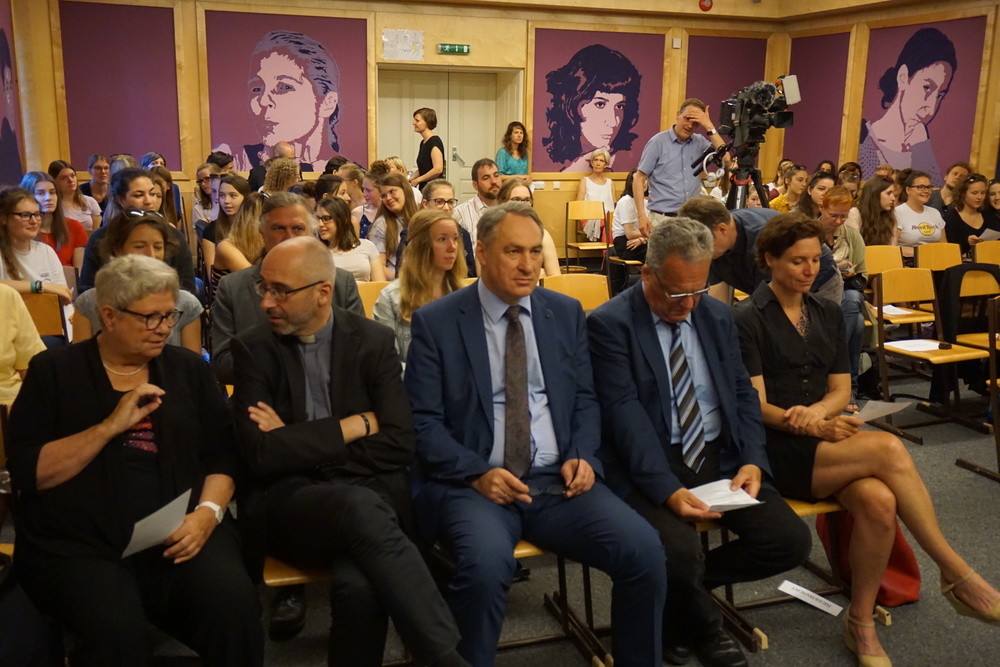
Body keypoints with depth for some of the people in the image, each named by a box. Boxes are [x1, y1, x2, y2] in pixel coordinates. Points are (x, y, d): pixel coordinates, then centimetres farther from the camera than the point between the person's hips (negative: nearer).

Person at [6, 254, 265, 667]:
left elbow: (222, 456, 9)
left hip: (181, 535, 2)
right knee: (117, 629, -32)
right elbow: (26, 472, -2)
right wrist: (111, 426, -12)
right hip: (80, 544, -1)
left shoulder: (189, 369, 13)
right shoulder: (54, 371, 6)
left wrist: (209, 512, -10)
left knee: (234, 605, -28)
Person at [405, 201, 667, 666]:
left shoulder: (566, 313, 11)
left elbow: (585, 399, 15)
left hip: (558, 480, 3)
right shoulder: (435, 322, 0)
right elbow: (422, 421, -3)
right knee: (486, 563, -34)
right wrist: (476, 473, -16)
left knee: (645, 551, -18)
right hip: (473, 484, -3)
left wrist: (583, 457, -4)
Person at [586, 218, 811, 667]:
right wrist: (667, 490, -27)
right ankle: (702, 625, 8)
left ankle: (684, 587, 13)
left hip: (719, 458, 6)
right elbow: (625, 415, -17)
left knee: (790, 540, -11)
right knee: (679, 553, -30)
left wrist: (752, 461, -7)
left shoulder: (718, 316, 10)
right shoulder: (610, 324, -9)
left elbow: (742, 393, 11)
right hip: (649, 467, -5)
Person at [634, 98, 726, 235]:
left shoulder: (700, 142, 11)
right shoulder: (658, 141, 0)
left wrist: (709, 127, -6)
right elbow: (639, 179, -2)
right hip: (662, 219, -3)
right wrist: (641, 215, -12)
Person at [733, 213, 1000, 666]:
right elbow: (756, 406, -10)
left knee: (879, 501, -28)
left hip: (824, 441, 5)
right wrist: (808, 426, -27)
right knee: (887, 448, -28)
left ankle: (860, 623, -9)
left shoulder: (828, 315, 14)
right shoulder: (748, 319, -5)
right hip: (775, 450, -5)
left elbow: (841, 389, 9)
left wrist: (818, 411, -14)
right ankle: (956, 575, -14)